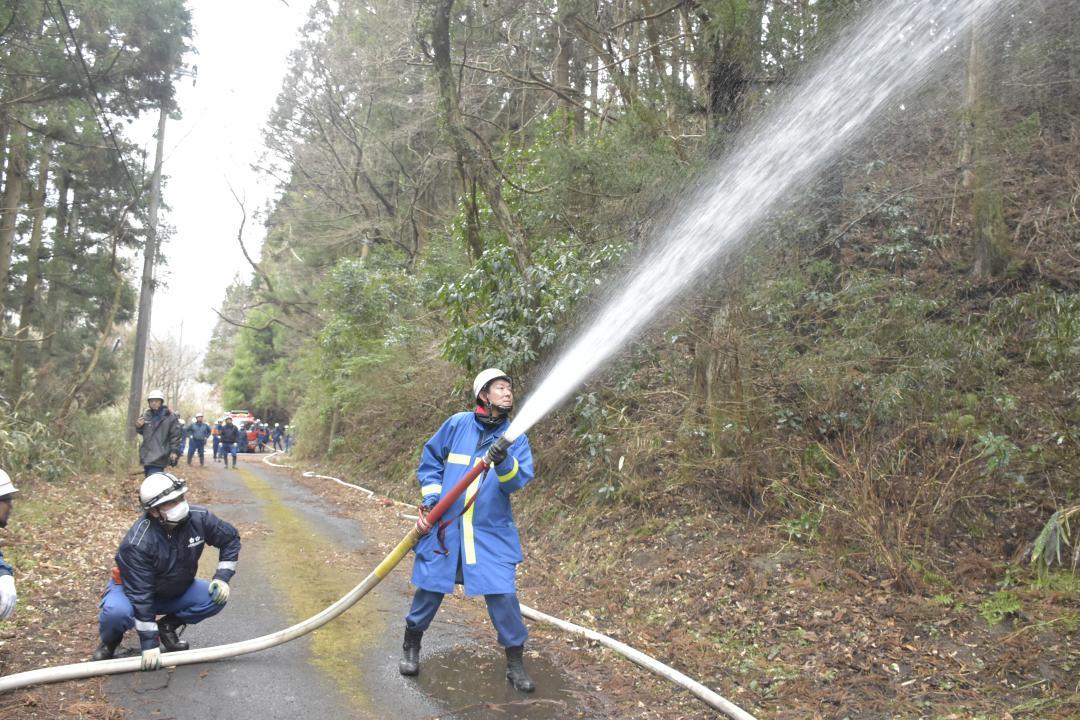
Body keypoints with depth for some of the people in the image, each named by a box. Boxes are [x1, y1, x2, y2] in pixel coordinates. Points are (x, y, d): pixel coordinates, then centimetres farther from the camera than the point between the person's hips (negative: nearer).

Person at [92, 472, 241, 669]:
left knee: (216, 598, -19)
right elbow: (140, 595, -31)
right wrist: (149, 643, -30)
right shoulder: (137, 543, -34)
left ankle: (167, 626, 6)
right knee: (117, 612, -36)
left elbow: (231, 538, -5)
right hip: (132, 589, -4)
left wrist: (222, 577, -16)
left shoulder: (198, 518, -22)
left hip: (176, 591, 4)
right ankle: (110, 641, 1)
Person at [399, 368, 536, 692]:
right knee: (430, 587, 10)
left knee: (503, 594, -4)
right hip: (445, 525, 0)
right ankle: (411, 646, 34)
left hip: (491, 532, 0)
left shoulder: (515, 436, -1)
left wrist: (505, 463, -30)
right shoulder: (458, 424, -2)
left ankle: (515, 663, 13)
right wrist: (430, 496, -1)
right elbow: (430, 458, 8)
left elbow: (520, 480, -12)